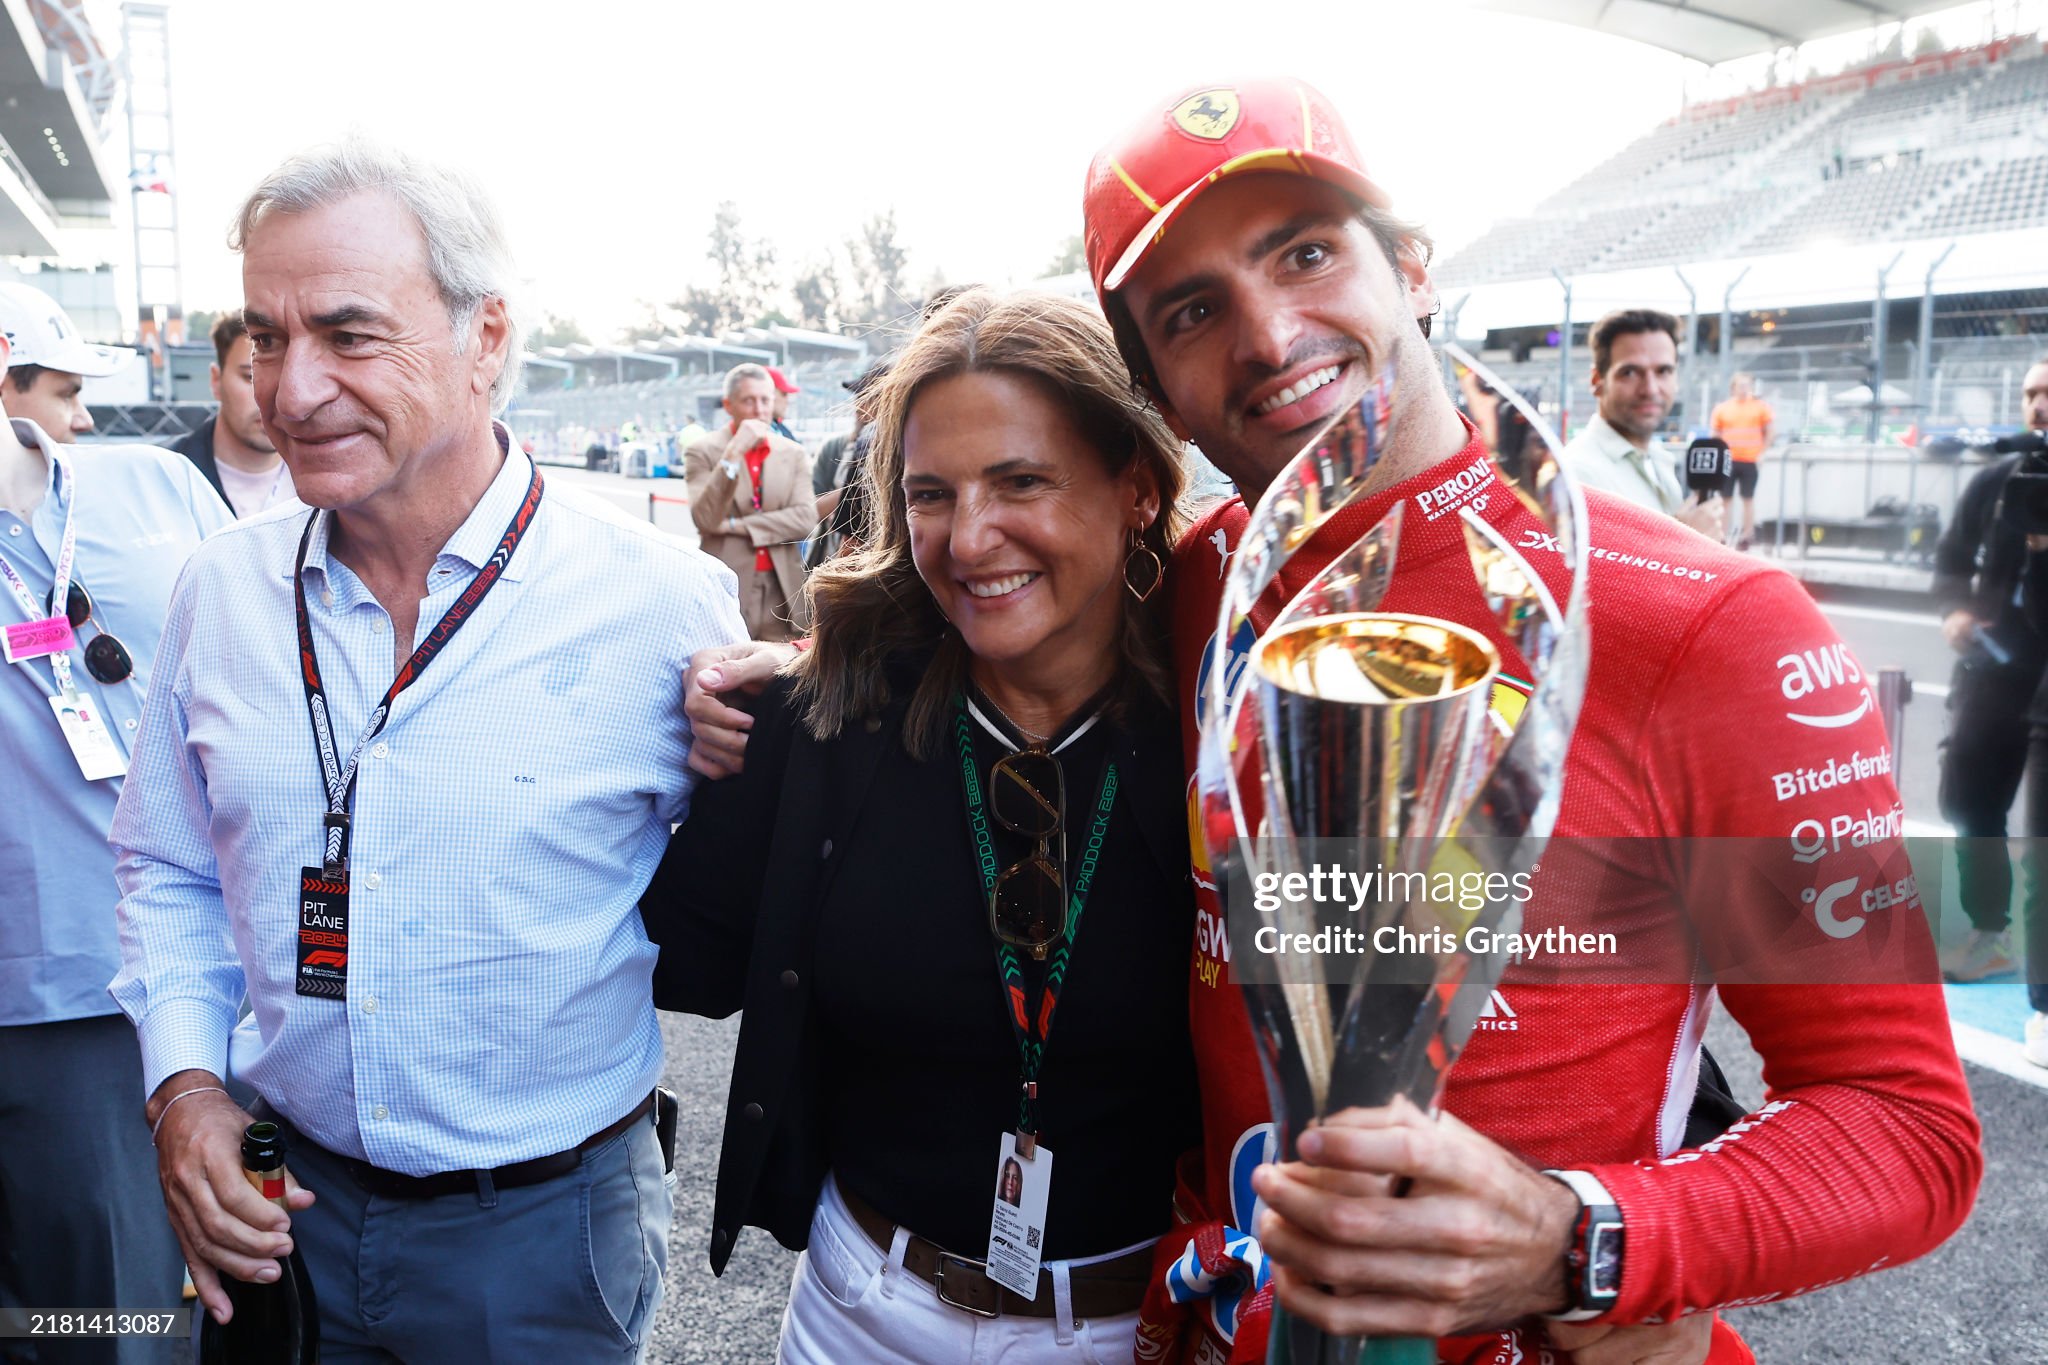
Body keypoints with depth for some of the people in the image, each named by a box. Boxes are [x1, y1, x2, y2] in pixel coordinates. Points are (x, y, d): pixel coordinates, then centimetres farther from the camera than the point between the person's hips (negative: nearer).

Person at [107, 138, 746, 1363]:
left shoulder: (662, 603, -18)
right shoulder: (224, 589, -3)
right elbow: (170, 873, 9)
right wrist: (183, 1081, -3)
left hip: (549, 1229, -3)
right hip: (283, 1205, 4)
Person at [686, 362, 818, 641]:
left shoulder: (794, 453, 10)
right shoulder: (702, 451, 1)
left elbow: (806, 518, -2)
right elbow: (704, 519, -12)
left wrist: (735, 525, -8)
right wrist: (734, 453, -17)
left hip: (782, 590, 3)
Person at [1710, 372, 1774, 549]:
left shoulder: (1760, 406, 0)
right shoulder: (1722, 407, 3)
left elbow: (1771, 429, 4)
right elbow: (1714, 433, 9)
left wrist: (1762, 451, -1)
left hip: (1750, 460, -1)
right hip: (1728, 460, 1)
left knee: (1748, 498, 6)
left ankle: (1746, 535, 14)